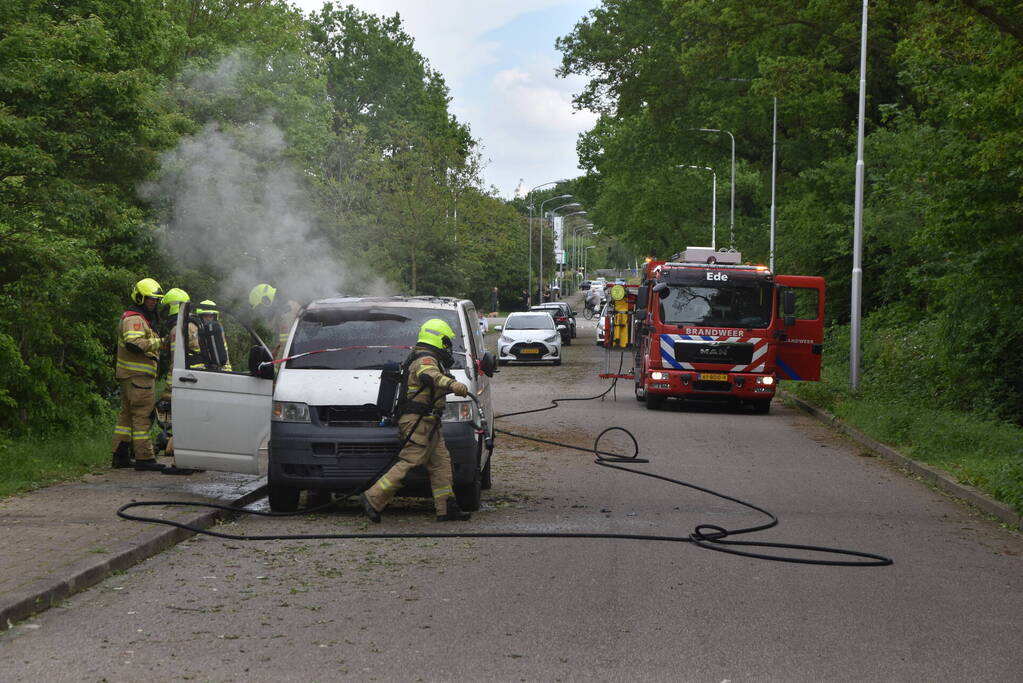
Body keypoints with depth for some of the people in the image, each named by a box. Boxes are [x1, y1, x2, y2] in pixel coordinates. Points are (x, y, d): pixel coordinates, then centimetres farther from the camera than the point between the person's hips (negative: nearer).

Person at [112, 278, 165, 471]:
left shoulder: (142, 318, 23)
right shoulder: (134, 319, -12)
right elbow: (133, 343, -27)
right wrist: (158, 342, -25)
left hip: (130, 375, 11)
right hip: (137, 375, -11)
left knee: (127, 413, 14)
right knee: (143, 415, -11)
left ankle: (120, 456, 20)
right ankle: (144, 458, -11)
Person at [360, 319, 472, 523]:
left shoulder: (425, 358, 20)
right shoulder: (426, 360, -15)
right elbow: (428, 376, -39)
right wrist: (452, 384, -56)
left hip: (428, 423, 11)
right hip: (418, 422, -11)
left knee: (441, 463, 8)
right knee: (409, 462, -12)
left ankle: (447, 508, 8)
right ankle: (372, 499, -10)